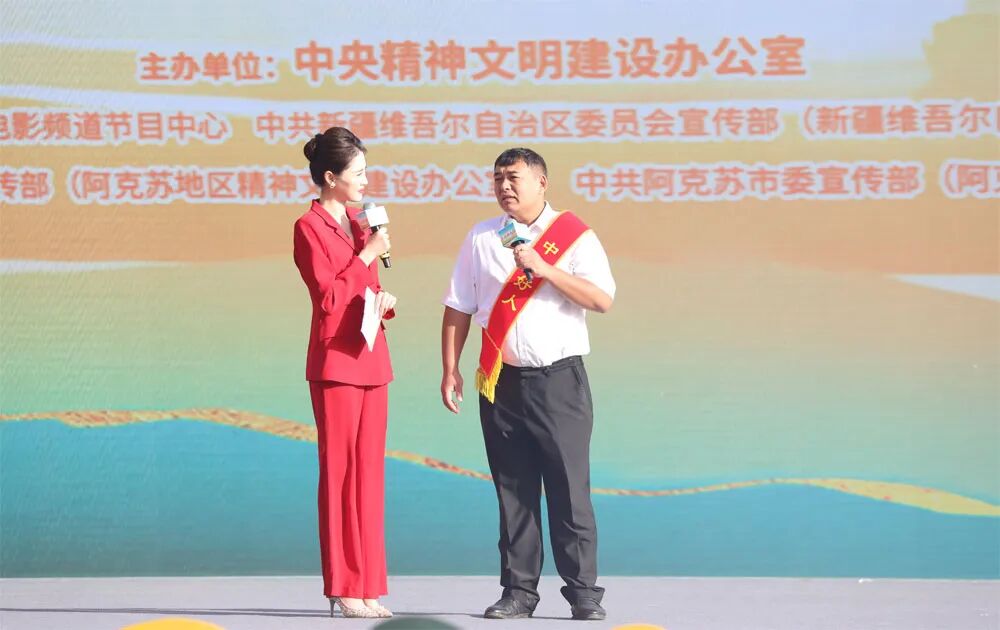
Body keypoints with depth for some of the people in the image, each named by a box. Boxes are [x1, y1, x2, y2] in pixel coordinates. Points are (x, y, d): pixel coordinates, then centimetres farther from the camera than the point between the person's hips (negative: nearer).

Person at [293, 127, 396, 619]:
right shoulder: (310, 227, -6)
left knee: (369, 473, 6)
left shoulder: (358, 225, 17)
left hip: (371, 359, 8)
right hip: (336, 361, -8)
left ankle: (367, 587, 9)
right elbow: (329, 297, -14)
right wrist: (367, 256, -13)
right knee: (339, 471, -5)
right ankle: (343, 589, -1)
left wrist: (385, 300, 3)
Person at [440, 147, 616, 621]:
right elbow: (458, 308, 13)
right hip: (502, 382, 3)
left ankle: (583, 591, 1)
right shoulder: (481, 239, 11)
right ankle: (518, 591, 10)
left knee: (569, 488, -4)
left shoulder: (573, 236, 1)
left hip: (559, 381, -3)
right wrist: (450, 370, 5)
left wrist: (544, 268, -16)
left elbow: (602, 299, -10)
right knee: (513, 492, 5)